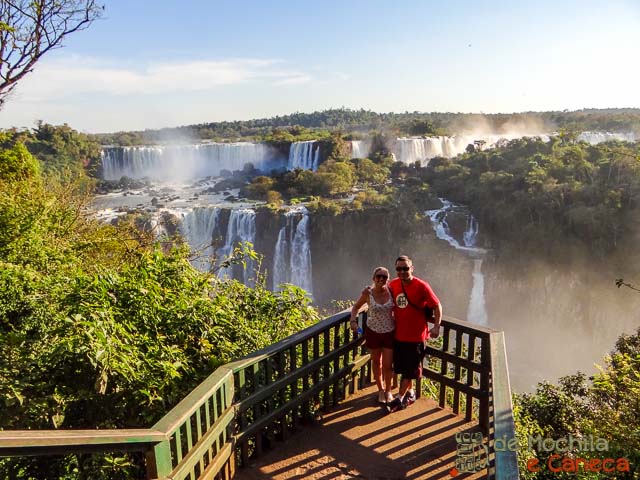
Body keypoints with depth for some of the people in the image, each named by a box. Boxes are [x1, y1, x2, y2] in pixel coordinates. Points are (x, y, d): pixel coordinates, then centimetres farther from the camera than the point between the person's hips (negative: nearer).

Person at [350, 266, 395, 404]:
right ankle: (380, 390, 38)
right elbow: (356, 307, -1)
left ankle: (388, 390, 32)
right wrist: (353, 321, -14)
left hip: (389, 332, 0)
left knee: (387, 364, 6)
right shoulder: (368, 292, -15)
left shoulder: (391, 291, -13)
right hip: (373, 332, 0)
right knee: (376, 361, 16)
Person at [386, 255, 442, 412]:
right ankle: (410, 393, 37)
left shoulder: (421, 286, -15)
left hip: (415, 336, -5)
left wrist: (436, 326, -18)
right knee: (402, 367, 17)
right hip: (398, 334, 5)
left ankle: (399, 398, 18)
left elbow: (437, 306, -9)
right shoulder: (393, 285, -2)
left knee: (409, 369, 5)